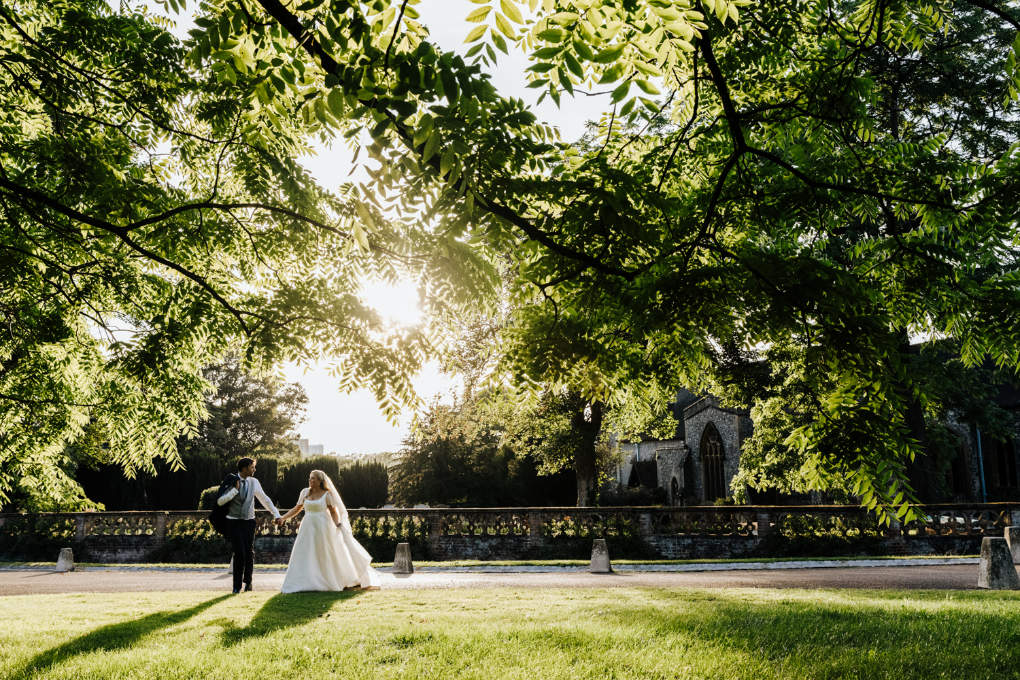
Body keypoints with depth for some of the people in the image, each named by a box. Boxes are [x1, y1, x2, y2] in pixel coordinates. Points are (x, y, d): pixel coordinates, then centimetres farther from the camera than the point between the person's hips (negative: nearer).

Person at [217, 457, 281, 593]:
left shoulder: (254, 482, 4)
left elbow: (264, 499, 12)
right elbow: (220, 501, -12)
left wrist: (276, 514, 10)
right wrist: (235, 489, -20)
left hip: (249, 521, 3)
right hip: (234, 522, -3)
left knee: (250, 553, 4)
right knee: (239, 553, -9)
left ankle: (247, 581, 26)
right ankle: (237, 585, 4)